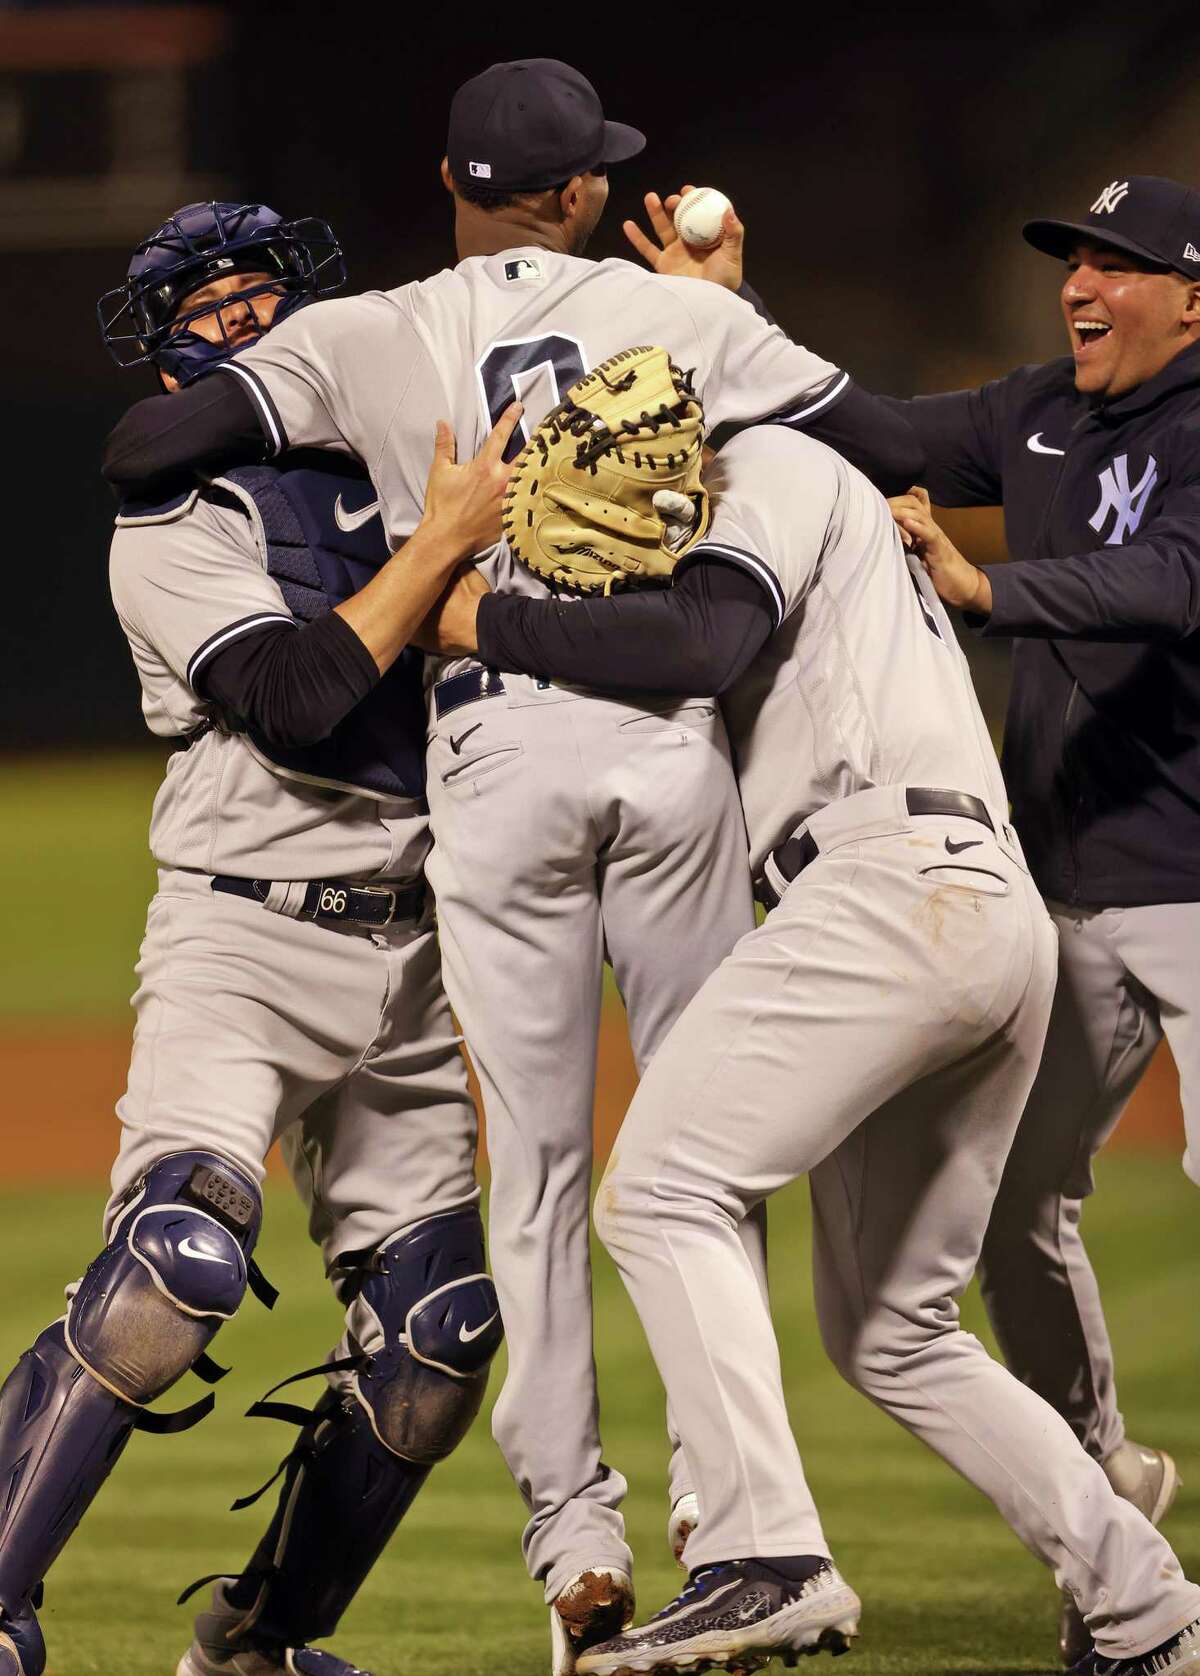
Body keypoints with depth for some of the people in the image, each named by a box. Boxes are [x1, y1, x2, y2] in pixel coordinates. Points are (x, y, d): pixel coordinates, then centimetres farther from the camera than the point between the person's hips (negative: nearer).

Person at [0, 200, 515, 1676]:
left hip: (406, 964, 6)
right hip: (242, 940, -6)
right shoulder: (171, 520, -2)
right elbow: (295, 701, -17)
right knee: (177, 1254, -27)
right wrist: (443, 540, -19)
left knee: (435, 1334, 2)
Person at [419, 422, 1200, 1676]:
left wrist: (477, 620, -5)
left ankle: (769, 1562, -28)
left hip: (895, 884, -10)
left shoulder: (775, 468, 9)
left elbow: (699, 642, -10)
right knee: (893, 1334, 15)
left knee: (661, 1193, -15)